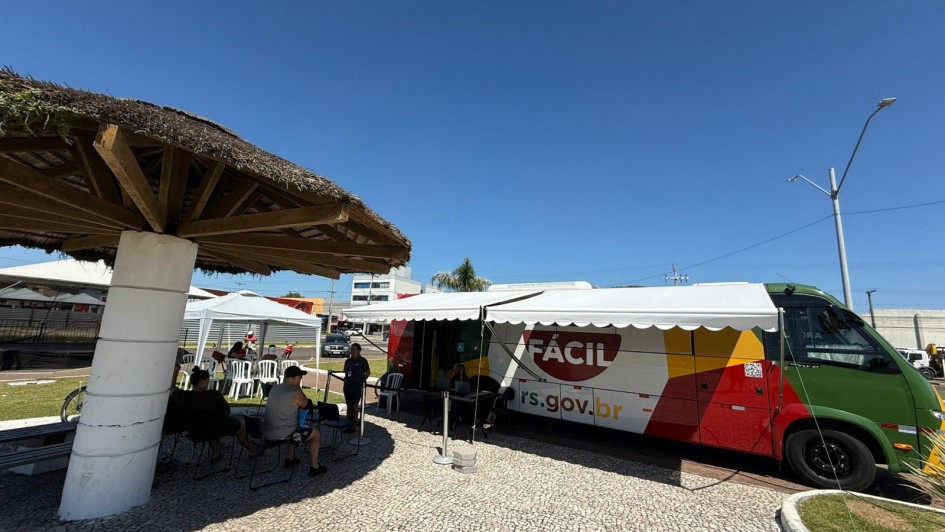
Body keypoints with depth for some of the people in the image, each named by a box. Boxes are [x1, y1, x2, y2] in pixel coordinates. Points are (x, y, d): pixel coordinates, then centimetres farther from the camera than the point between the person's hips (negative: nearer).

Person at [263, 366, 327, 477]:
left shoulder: (274, 388, 5)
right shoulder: (296, 393, -19)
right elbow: (306, 404, 1)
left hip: (266, 432, 8)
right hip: (282, 434, -8)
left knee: (295, 428, 37)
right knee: (316, 434, 11)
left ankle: (290, 459, 43)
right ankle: (315, 467, 16)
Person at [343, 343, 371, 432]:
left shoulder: (362, 360, -8)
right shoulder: (348, 361, 8)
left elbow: (368, 372, -3)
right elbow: (346, 373, 18)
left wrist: (362, 380, -5)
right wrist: (346, 381, 8)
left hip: (357, 387, -6)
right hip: (347, 387, 6)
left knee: (354, 406, 1)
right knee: (349, 406, 13)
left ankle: (353, 426, 10)